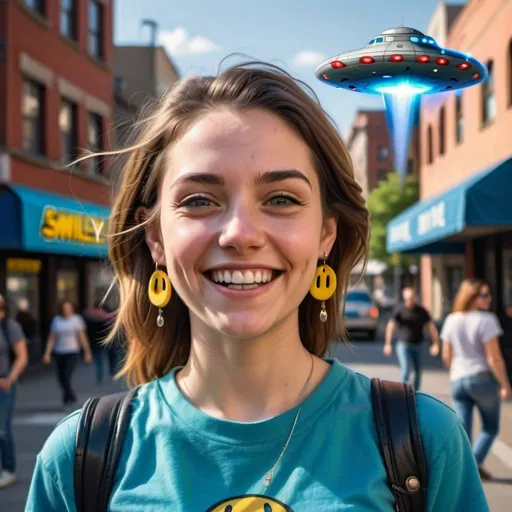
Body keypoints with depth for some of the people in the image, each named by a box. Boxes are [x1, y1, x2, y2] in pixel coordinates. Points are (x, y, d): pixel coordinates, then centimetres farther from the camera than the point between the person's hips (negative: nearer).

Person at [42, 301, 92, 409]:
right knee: (61, 378, 7)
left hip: (72, 353, -4)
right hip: (59, 353, 4)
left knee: (66, 377, -14)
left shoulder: (76, 319, -2)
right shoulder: (56, 320, 6)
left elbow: (82, 336, -1)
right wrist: (47, 353, 0)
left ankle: (67, 399, 4)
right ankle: (71, 397, 31)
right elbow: (52, 338, 6)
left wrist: (87, 352, -2)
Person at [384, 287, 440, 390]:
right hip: (404, 345, -3)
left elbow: (431, 326, 4)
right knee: (406, 370, -13)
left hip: (418, 346, 3)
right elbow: (391, 326, -4)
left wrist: (435, 343, -4)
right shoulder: (400, 310, -4)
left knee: (418, 372, 7)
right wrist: (388, 344, -11)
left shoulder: (421, 311, 3)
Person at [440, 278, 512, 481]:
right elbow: (494, 358, -17)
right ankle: (476, 462, -4)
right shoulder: (486, 320, -15)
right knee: (490, 428, 12)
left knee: (463, 430, 8)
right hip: (483, 377, -5)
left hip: (458, 380, 5)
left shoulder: (451, 320, 5)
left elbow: (446, 356, 10)